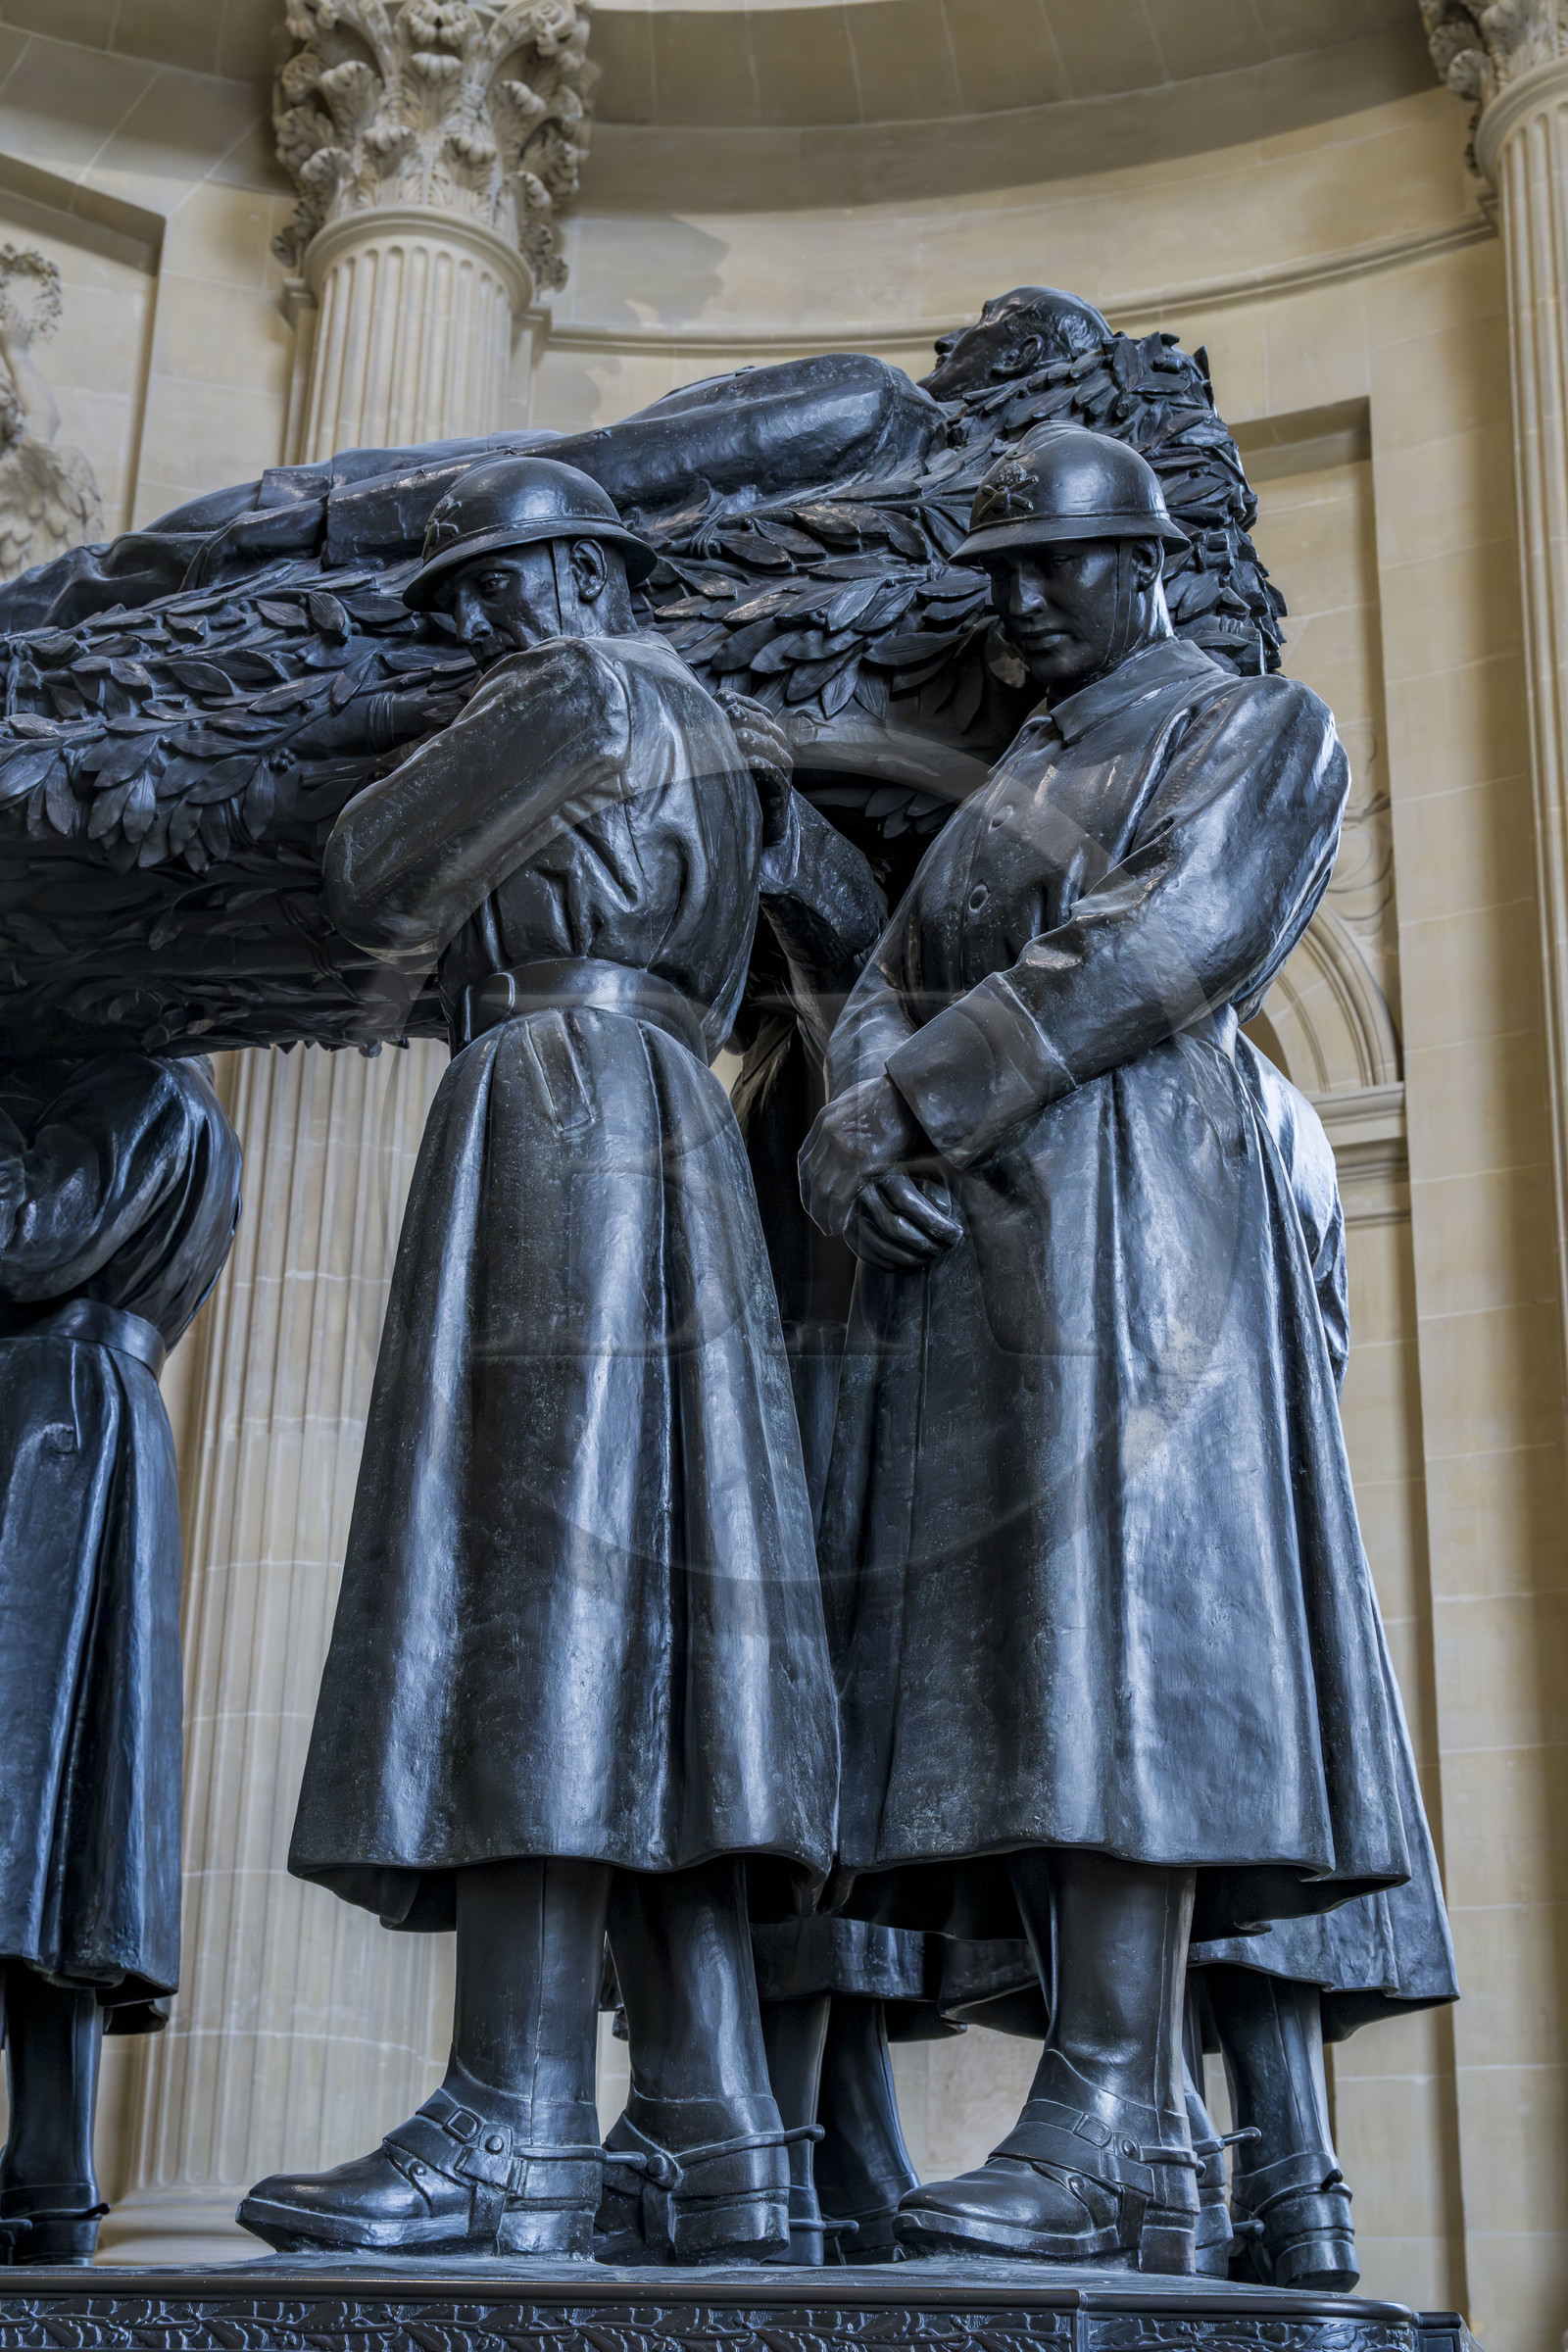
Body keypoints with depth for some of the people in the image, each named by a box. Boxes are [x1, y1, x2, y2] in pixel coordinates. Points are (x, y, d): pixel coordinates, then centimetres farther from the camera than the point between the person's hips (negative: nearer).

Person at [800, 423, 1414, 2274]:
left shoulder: (1256, 728, 9)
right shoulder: (1004, 788, 30)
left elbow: (1154, 956, -9)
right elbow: (887, 1000, 16)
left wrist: (909, 1113, -12)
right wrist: (856, 1144, -7)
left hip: (1121, 1190, -7)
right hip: (963, 1238, 7)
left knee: (1110, 1605, -18)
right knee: (1021, 1652, -2)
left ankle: (1107, 2140, -21)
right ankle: (1129, 2138, -4)